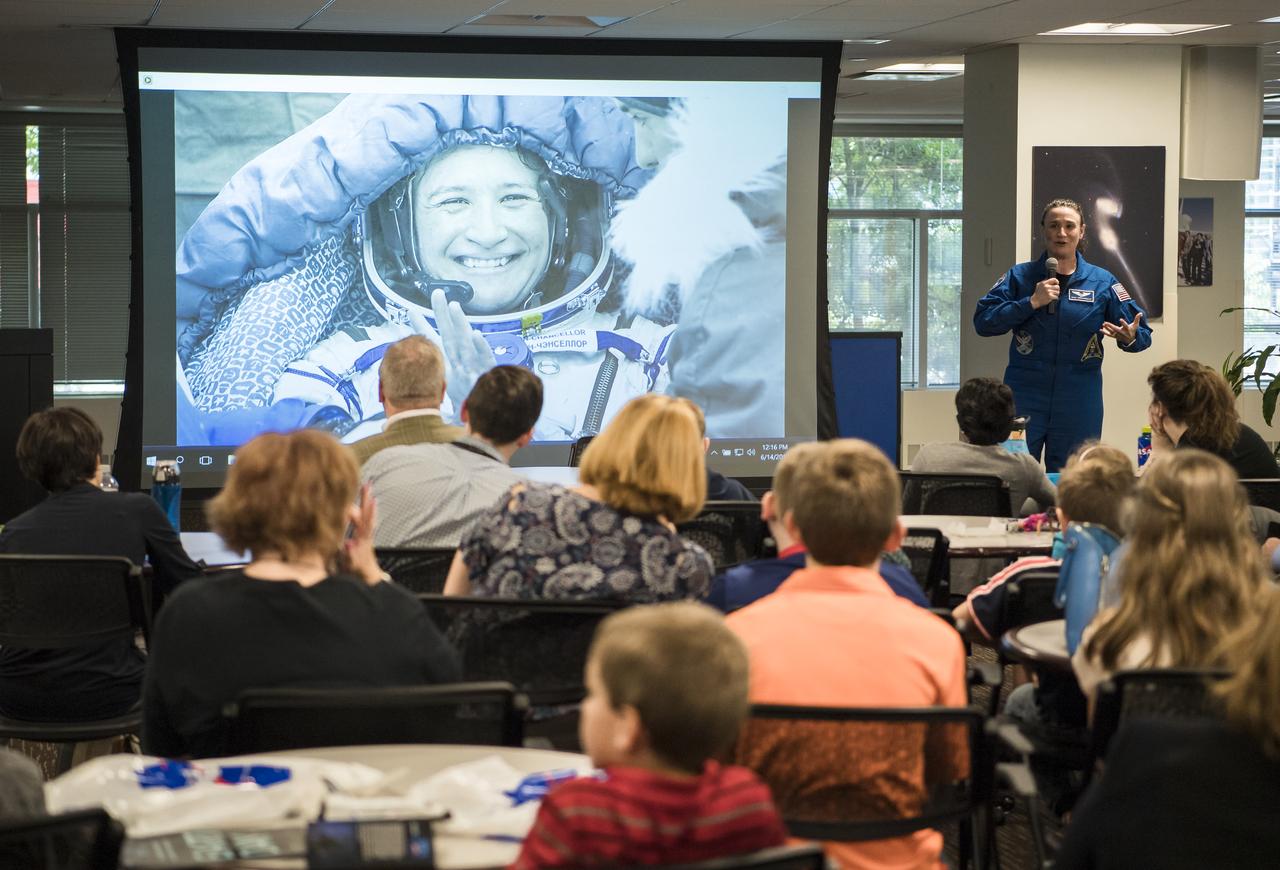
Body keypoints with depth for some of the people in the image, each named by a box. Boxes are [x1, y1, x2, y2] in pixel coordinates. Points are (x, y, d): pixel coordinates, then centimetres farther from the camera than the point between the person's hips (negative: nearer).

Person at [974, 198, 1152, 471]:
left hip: (1078, 407, 1)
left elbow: (1143, 334, 2)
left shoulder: (1102, 283, 5)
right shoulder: (1019, 276, 4)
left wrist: (1130, 338, -21)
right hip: (1025, 399, -1)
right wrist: (1031, 302, -16)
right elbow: (983, 321, -7)